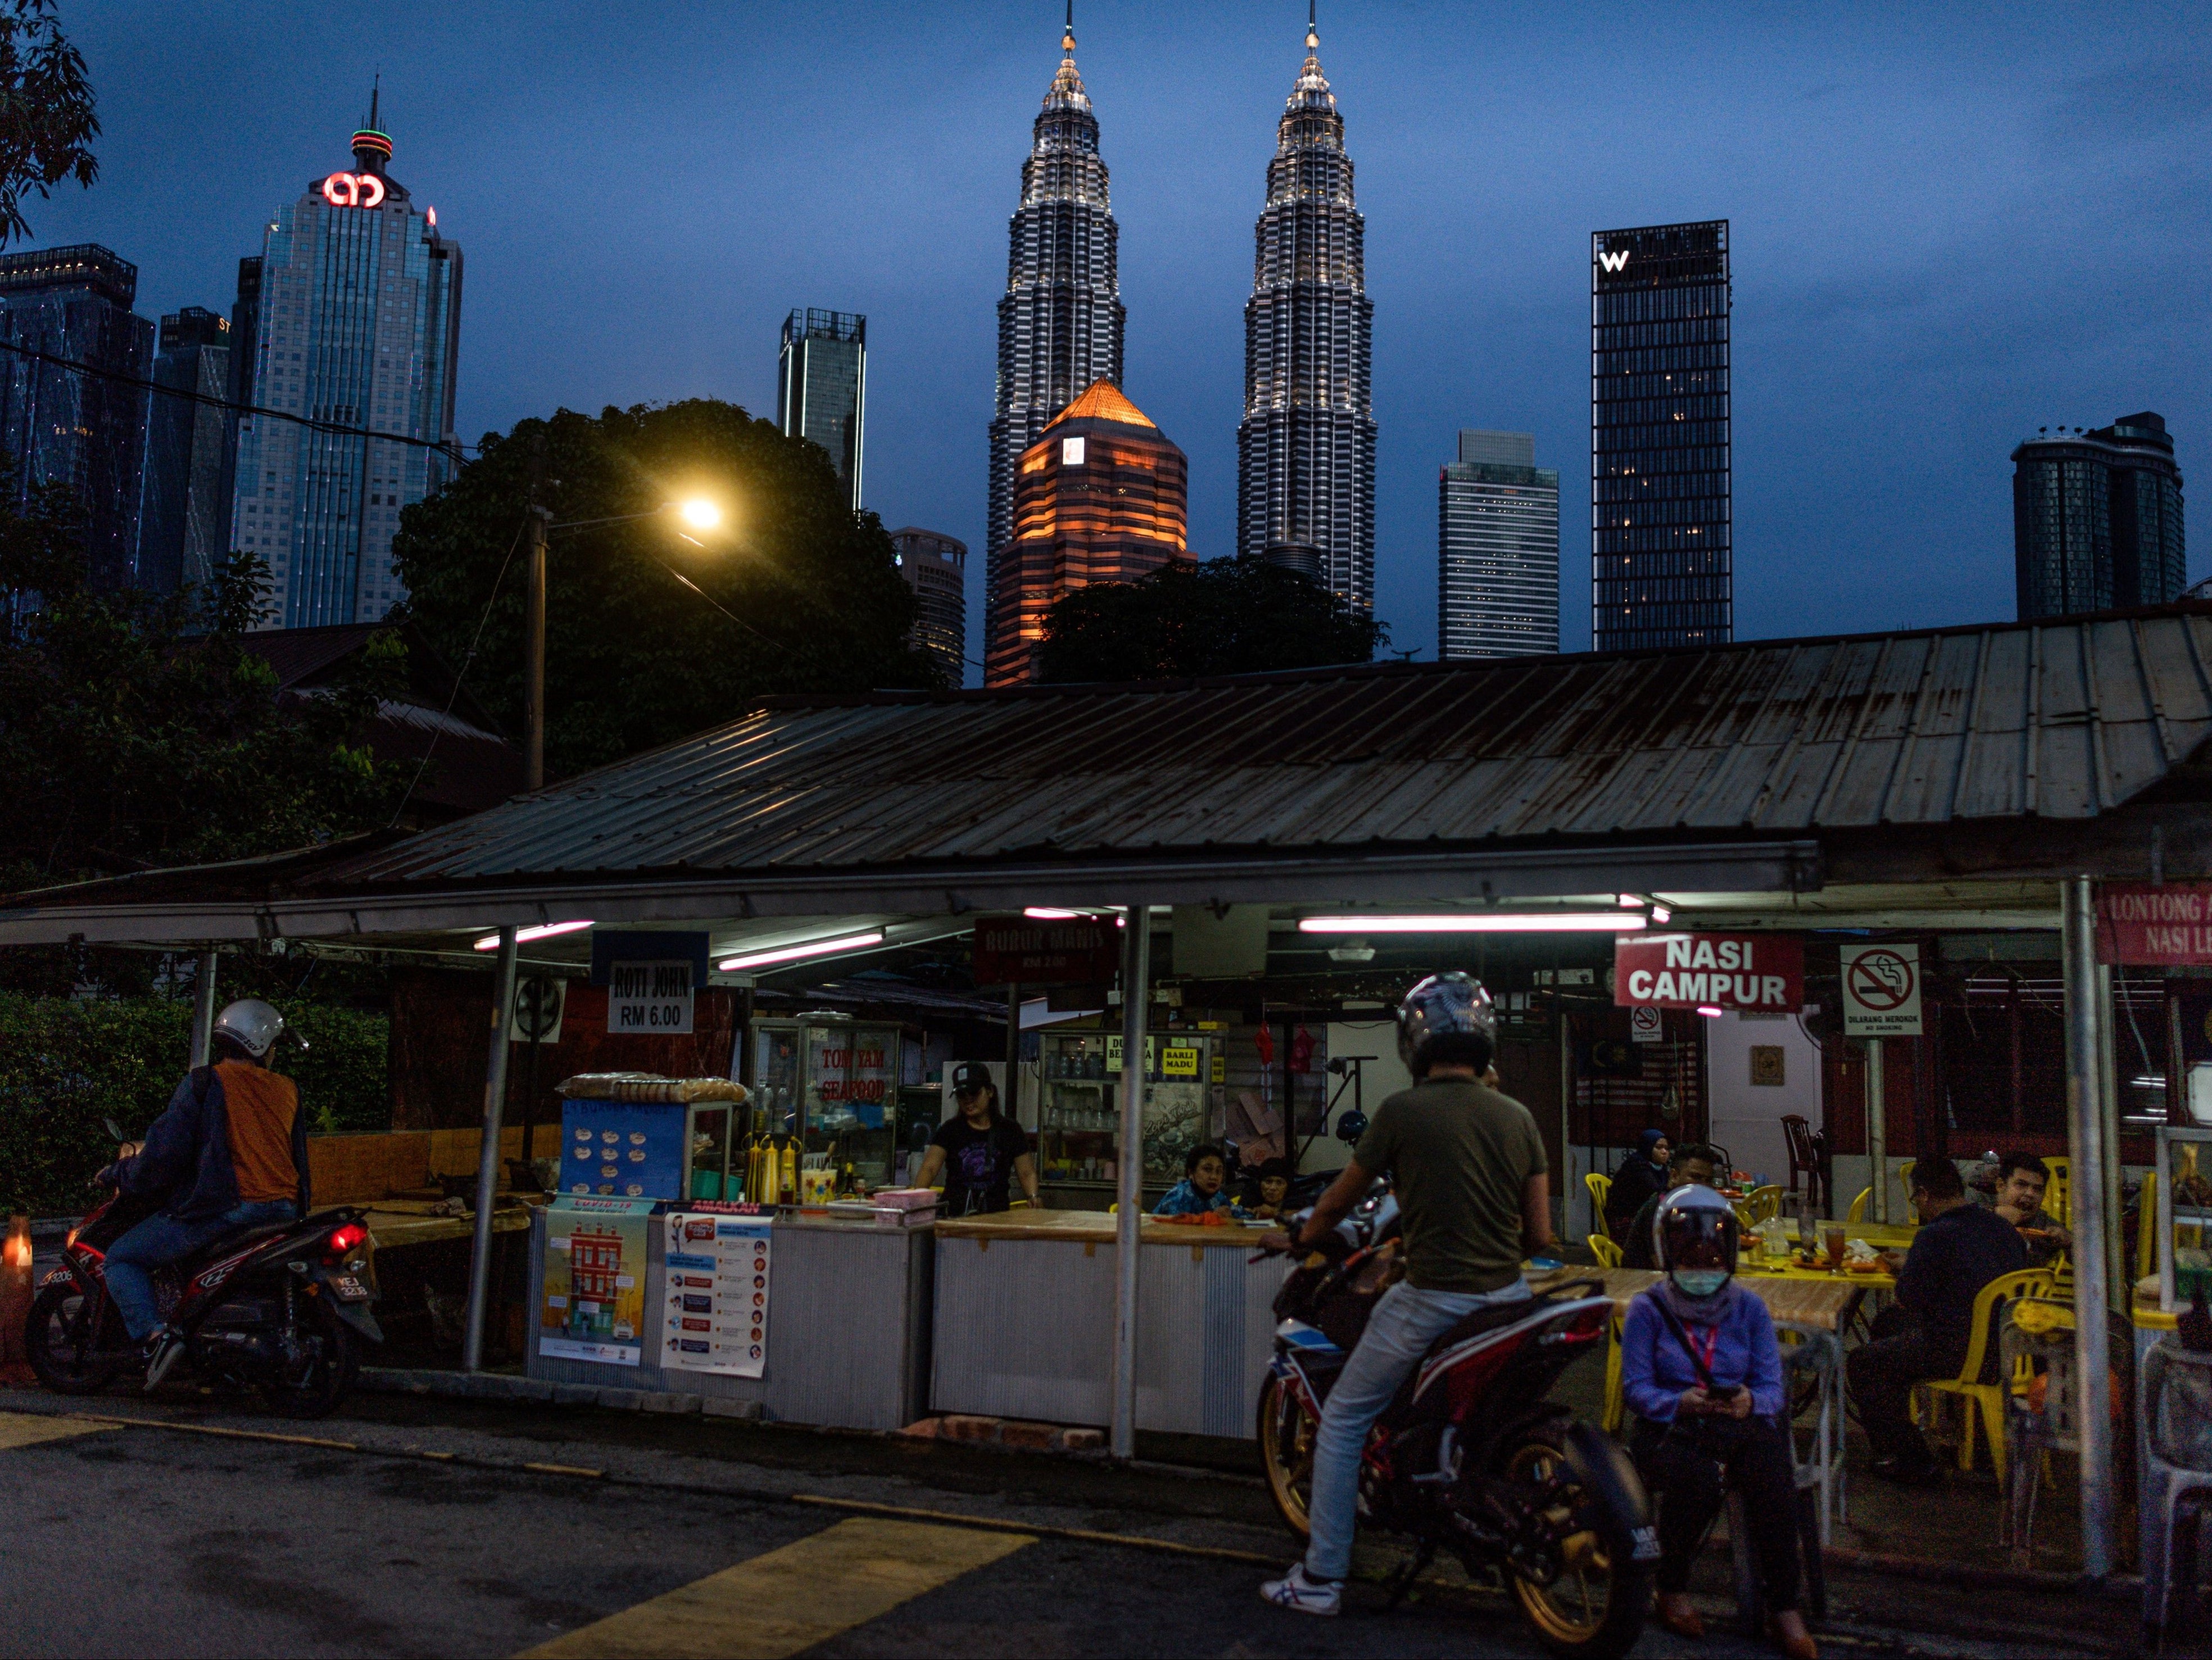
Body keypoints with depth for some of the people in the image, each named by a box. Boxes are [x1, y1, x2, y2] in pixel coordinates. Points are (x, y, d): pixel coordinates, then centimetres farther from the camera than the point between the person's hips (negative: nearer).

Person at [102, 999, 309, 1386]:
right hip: (283, 1209, 6)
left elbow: (167, 1148, -7)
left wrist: (121, 1174, 10)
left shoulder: (204, 1084, -4)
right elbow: (299, 1157, 20)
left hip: (224, 1206, -6)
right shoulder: (287, 1089, 12)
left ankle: (156, 1336, -15)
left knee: (121, 1258, 5)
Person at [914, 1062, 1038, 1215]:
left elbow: (1027, 1173, 10)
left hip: (997, 1214, 0)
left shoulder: (1009, 1130, 9)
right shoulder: (950, 1130, 8)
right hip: (954, 1216, 0)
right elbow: (929, 1168, -4)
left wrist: (1032, 1197, -10)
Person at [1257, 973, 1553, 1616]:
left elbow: (1339, 1201, 2)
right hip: (1507, 1295, 5)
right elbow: (1539, 1234, 4)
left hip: (1432, 1300, -5)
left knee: (1342, 1423, 9)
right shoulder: (1518, 1117, 3)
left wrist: (1297, 1238, 22)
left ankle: (1321, 1578, 9)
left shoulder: (1401, 1111, -10)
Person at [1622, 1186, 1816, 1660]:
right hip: (1669, 1428, -2)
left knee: (1773, 1473, -31)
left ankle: (1783, 1608, -18)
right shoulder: (1648, 1309, 5)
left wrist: (1752, 1402, -20)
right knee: (1697, 1478, -35)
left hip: (1739, 1425, 2)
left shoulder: (1749, 1309, 13)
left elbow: (1772, 1386, 4)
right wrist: (1679, 1403, -24)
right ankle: (1673, 1590, -8)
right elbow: (1636, 1387, -4)